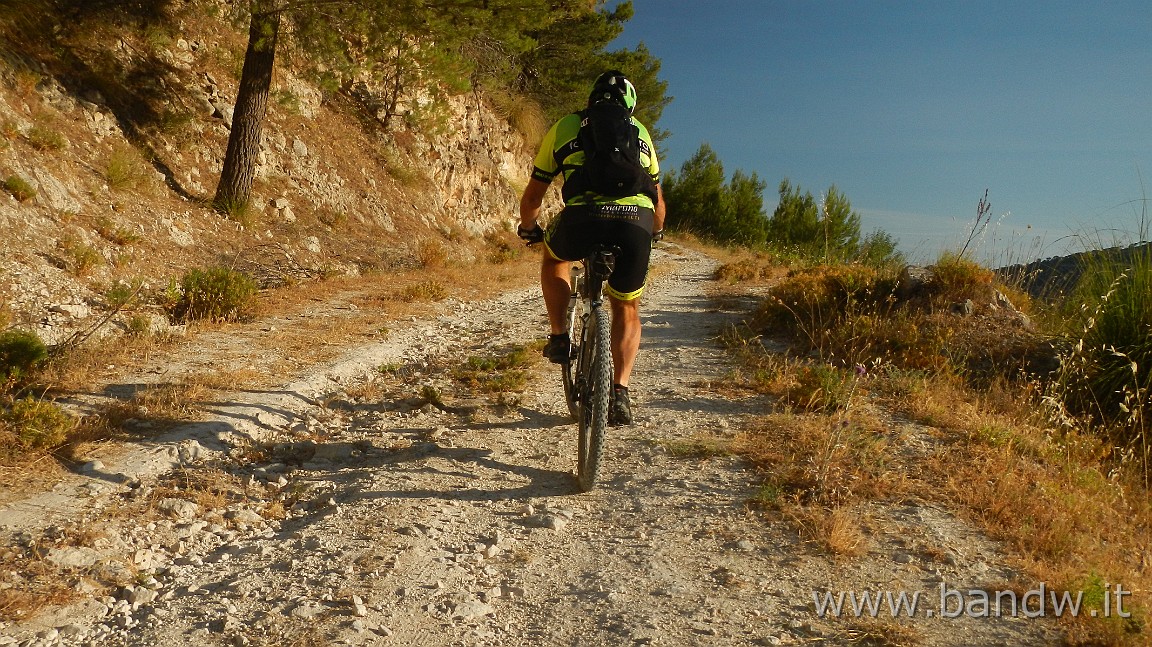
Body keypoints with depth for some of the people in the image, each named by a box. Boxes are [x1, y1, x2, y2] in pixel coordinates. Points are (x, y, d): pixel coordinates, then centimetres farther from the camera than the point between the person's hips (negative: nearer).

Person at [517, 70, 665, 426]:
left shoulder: (564, 126, 23)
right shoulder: (640, 132, 29)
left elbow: (532, 197, 26)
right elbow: (657, 199, 36)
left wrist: (529, 229, 46)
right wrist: (656, 231, 56)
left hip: (582, 219, -1)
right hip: (636, 223, 2)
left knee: (554, 256, 33)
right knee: (627, 309, 23)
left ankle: (559, 337, 25)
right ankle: (620, 393, 12)